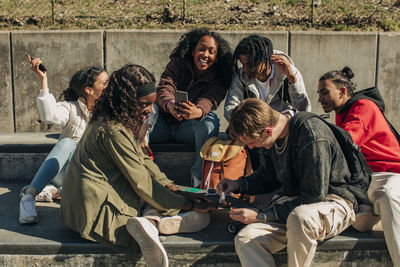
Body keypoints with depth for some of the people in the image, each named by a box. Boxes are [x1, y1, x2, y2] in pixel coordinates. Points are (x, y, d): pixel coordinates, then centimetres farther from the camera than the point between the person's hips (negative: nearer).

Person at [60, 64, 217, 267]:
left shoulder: (110, 121, 10)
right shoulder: (113, 131, -22)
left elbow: (143, 161, 12)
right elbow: (142, 182, -20)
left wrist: (175, 189, 3)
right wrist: (188, 204, -12)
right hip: (98, 208, -10)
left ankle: (149, 220, -20)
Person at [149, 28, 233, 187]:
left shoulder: (218, 78, -4)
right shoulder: (178, 63, -2)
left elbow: (209, 100, -25)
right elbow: (164, 88, -19)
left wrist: (197, 112, -51)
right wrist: (171, 105, -45)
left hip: (188, 128, -1)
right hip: (163, 123, 1)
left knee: (210, 119, -32)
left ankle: (199, 179, -32)